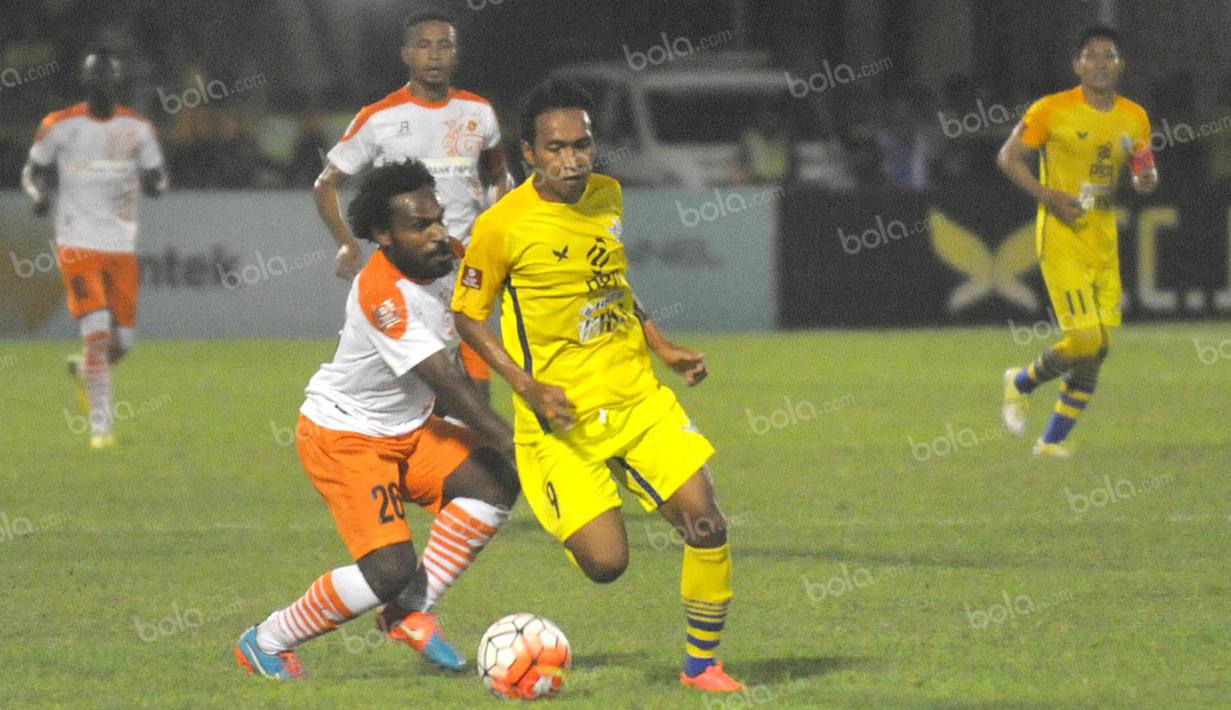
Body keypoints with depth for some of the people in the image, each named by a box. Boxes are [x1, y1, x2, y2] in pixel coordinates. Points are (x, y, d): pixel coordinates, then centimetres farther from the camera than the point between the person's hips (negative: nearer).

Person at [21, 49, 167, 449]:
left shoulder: (137, 129, 4)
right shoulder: (60, 126, -3)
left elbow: (155, 182, 10)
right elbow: (33, 171, 9)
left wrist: (154, 181, -14)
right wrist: (39, 193, -13)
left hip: (122, 246, 3)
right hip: (78, 244, -3)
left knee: (122, 340, 4)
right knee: (97, 330, -16)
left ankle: (84, 370, 38)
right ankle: (101, 423, -9)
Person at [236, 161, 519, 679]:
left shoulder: (442, 261, -3)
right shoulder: (381, 292, -29)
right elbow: (442, 378, -32)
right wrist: (509, 441, -34)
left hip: (408, 428, 8)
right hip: (343, 435, -8)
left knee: (493, 481, -14)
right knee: (391, 568, -19)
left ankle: (411, 612, -1)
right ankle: (265, 644, 1)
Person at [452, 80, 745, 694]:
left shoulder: (607, 196, 5)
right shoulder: (503, 225, -12)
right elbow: (467, 315, -3)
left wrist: (663, 348, 13)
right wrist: (527, 386, -14)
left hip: (636, 396, 5)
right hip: (560, 415, -5)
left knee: (705, 522, -10)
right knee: (606, 564, -13)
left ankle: (702, 663, 8)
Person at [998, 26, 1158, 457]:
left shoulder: (1135, 118, 8)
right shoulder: (1052, 111, -7)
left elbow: (1143, 179, 19)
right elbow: (1008, 157, -2)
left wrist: (1146, 179, -6)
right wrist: (1048, 196, -15)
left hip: (1104, 241, 6)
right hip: (1061, 239, -6)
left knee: (1098, 349, 2)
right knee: (1085, 341, -15)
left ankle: (1053, 441, 14)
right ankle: (1022, 383, 14)